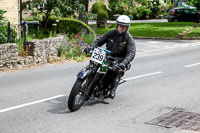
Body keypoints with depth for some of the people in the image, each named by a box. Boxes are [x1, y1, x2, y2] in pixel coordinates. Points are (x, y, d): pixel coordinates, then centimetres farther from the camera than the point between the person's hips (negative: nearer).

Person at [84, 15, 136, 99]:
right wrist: (91, 47, -15)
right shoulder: (111, 33, 5)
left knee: (112, 70, -34)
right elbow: (99, 41, 6)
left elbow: (131, 53, -18)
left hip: (119, 58, -4)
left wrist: (124, 63, -36)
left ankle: (112, 88, -10)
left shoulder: (129, 38, -7)